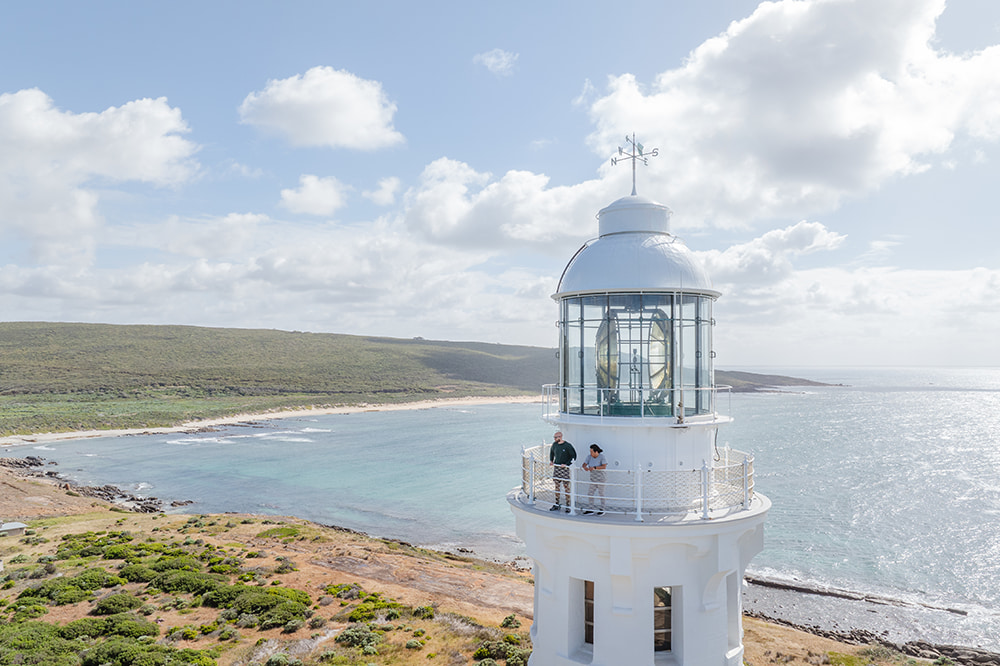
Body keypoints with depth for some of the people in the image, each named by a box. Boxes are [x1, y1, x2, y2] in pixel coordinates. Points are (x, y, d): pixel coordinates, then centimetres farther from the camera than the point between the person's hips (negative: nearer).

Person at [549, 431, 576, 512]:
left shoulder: (567, 445, -13)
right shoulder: (554, 444, 5)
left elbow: (573, 456, -9)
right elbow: (551, 452, 25)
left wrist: (566, 464, -15)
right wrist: (551, 460, 11)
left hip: (565, 468, -6)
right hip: (556, 467, 6)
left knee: (566, 487, -3)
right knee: (556, 486, 9)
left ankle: (568, 505, 5)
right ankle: (557, 504, 18)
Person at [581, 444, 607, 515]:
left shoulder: (602, 457, -14)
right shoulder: (590, 457, 1)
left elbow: (604, 467, -26)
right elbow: (584, 464, 2)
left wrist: (594, 467, -34)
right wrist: (585, 467, -22)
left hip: (600, 479, -6)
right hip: (593, 479, 6)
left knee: (601, 494, 5)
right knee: (590, 494, 4)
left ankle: (602, 509, 19)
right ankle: (594, 509, 15)